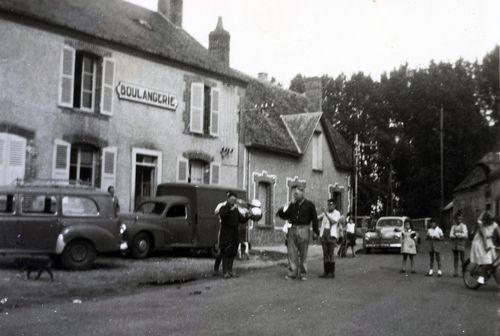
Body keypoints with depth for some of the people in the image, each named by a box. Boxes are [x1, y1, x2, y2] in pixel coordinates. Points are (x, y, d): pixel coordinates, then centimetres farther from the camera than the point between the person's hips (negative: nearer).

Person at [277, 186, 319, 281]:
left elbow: (314, 218, 3)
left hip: (303, 229, -3)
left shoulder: (309, 205, 5)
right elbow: (285, 216, 14)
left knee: (303, 253, 1)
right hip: (292, 229, 3)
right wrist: (282, 211, -6)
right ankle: (293, 272, 6)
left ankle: (303, 273, 8)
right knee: (292, 251, -1)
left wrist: (316, 231, -2)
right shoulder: (292, 205, 14)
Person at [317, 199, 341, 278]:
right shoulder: (325, 213, 15)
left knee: (331, 254, -8)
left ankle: (332, 273, -4)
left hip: (332, 235, -5)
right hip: (323, 235, 5)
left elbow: (333, 221, -15)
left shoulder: (337, 213, 0)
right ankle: (326, 272, 8)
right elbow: (317, 218, 14)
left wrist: (326, 214, -17)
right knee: (325, 254, 5)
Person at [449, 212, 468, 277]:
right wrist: (459, 236, -11)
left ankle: (463, 272, 2)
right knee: (455, 258, 3)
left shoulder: (463, 226, 3)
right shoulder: (453, 226, 10)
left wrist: (456, 234, -9)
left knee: (462, 258, -3)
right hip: (454, 244, 3)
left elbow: (465, 235, -8)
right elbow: (451, 235, 1)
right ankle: (455, 272, 4)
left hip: (461, 244, -3)